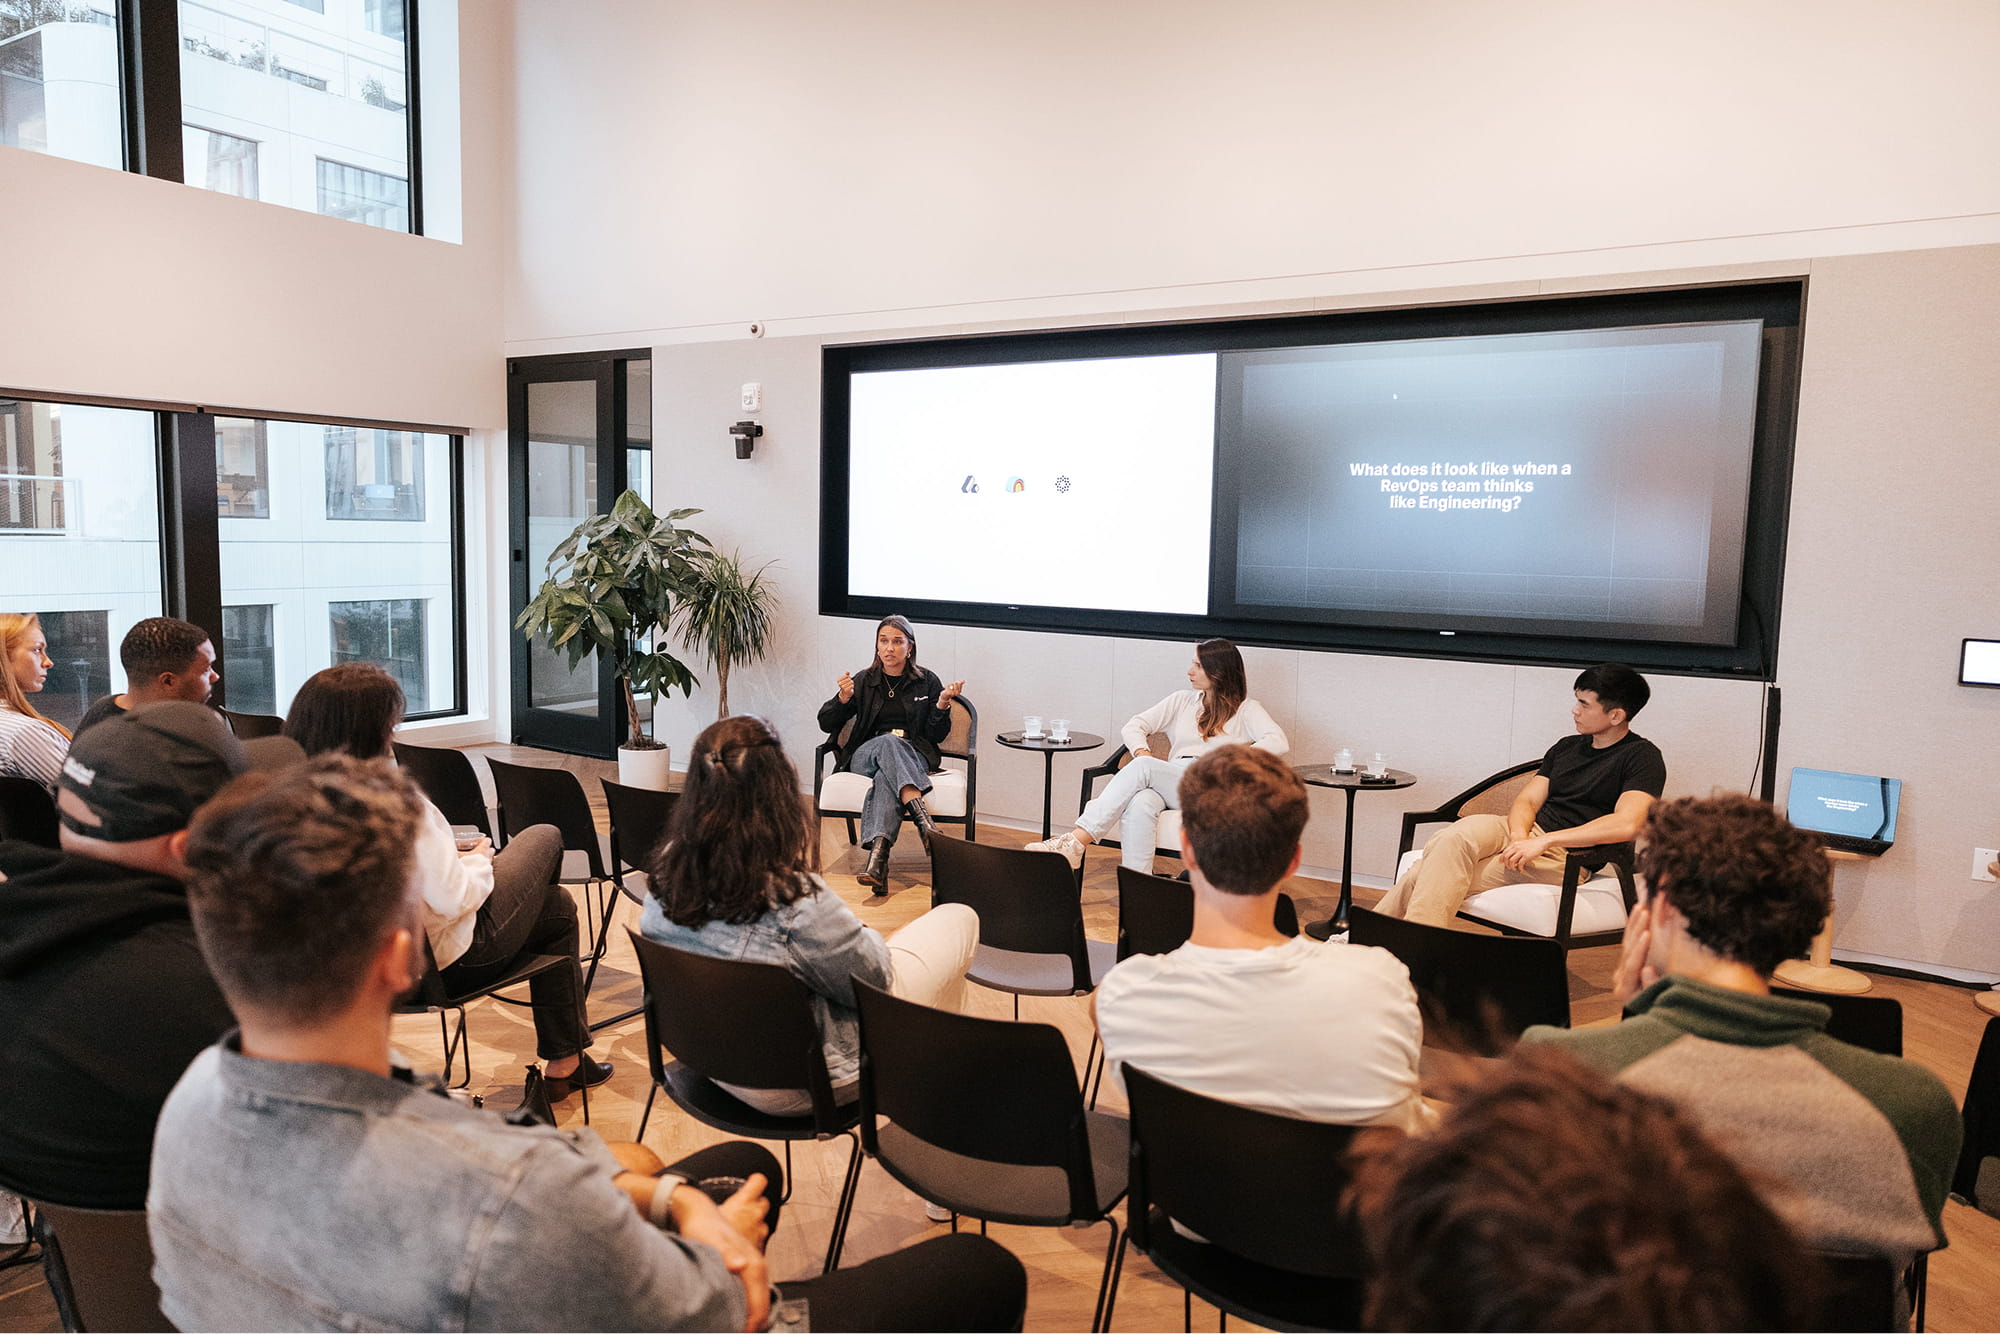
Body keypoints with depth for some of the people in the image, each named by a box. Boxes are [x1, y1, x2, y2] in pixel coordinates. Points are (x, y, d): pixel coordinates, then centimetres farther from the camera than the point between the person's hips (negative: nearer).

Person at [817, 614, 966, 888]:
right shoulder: (864, 681, 11)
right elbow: (826, 724, 8)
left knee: (886, 777, -37)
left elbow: (937, 736, 6)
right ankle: (921, 815, -52)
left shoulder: (927, 681, 9)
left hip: (914, 759, 0)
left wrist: (942, 703, -12)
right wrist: (843, 699, -11)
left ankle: (877, 854, -55)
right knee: (888, 741, -36)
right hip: (864, 757, 1)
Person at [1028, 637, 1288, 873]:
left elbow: (1279, 741, -3)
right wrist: (1143, 753, -2)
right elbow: (1133, 727, 20)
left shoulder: (1245, 709, 15)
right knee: (1139, 805, -35)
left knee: (1142, 768, -32)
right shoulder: (1182, 701, 26)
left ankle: (1074, 843, -38)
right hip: (1170, 784, 4)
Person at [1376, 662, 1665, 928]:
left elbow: (1627, 824, -18)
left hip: (1566, 858, -5)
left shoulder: (1643, 757, -2)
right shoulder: (1566, 747, 20)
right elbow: (1527, 800, 13)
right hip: (1526, 833, 5)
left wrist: (1542, 841, -23)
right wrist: (1519, 836, -12)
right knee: (1459, 834, -29)